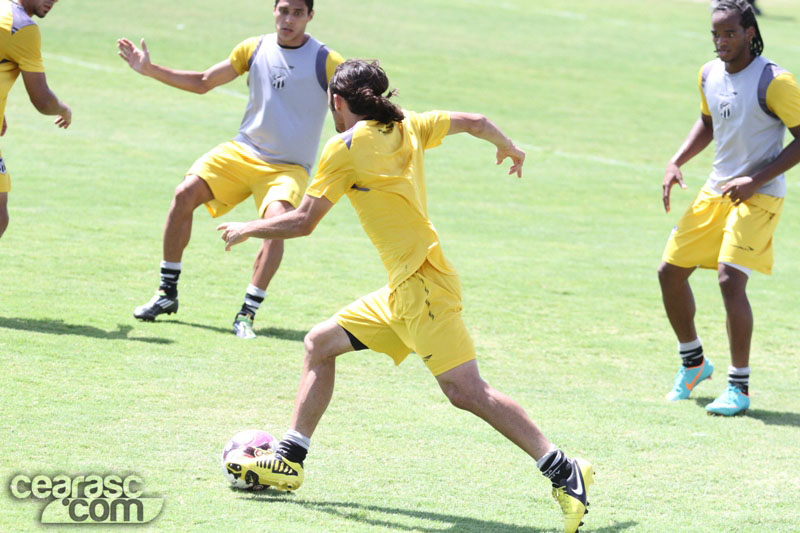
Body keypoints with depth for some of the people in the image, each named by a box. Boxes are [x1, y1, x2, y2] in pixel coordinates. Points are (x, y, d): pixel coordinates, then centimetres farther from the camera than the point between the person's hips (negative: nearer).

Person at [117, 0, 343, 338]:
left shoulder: (326, 62, -8)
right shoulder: (254, 50, 4)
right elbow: (203, 83, 13)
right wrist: (149, 70, 8)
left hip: (288, 167, -3)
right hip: (242, 151, 4)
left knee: (277, 221, -31)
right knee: (185, 193, -16)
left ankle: (247, 314, -20)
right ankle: (167, 294, -1)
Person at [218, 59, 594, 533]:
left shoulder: (346, 147, -8)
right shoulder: (408, 126, 11)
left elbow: (302, 222, -6)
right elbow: (476, 122, 19)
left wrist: (246, 229, 10)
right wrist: (509, 149, 40)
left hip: (422, 284, -10)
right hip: (403, 292, 10)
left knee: (466, 390, -15)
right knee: (320, 343, 16)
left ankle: (565, 473, -19)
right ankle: (288, 462, 20)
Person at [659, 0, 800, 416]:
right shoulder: (709, 75, 5)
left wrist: (756, 180, -20)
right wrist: (676, 163, 9)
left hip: (758, 196, -7)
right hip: (715, 190, 7)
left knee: (730, 279, -20)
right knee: (670, 272, 7)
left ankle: (739, 387, -9)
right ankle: (693, 362, 29)